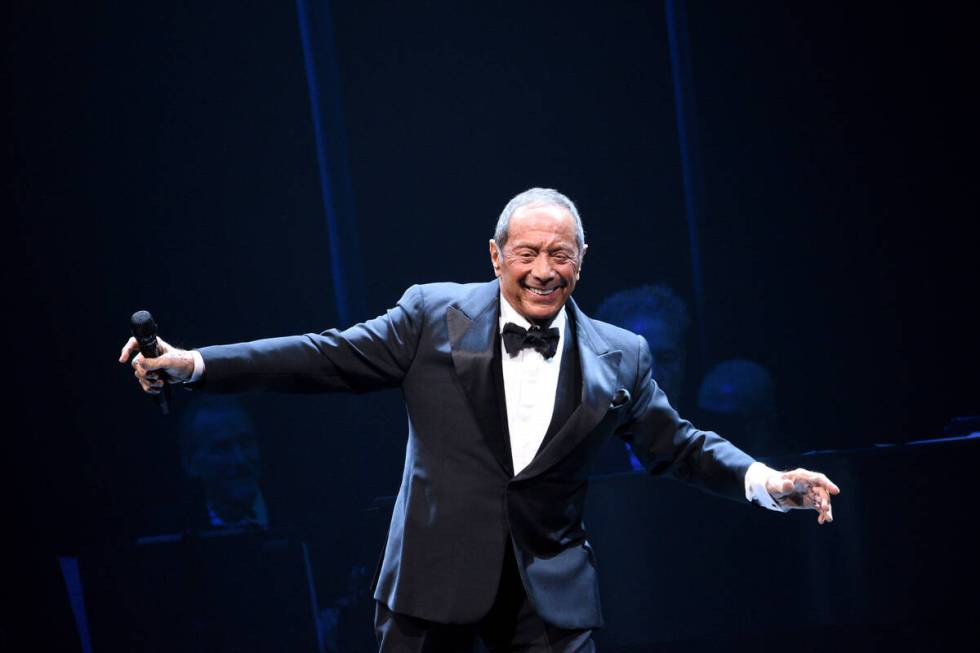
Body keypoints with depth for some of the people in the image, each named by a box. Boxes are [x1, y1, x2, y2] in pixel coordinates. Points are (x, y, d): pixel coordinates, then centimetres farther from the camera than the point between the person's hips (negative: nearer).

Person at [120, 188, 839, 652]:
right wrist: (192, 364, -7)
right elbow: (330, 356, -1)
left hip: (551, 592, 1)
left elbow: (674, 443, 11)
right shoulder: (435, 315, 1)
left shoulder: (618, 357, 5)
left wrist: (767, 481, -5)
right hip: (434, 582, -1)